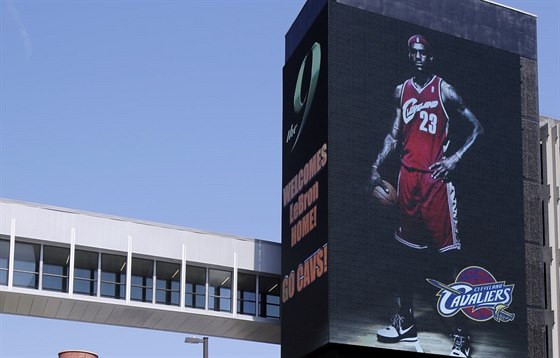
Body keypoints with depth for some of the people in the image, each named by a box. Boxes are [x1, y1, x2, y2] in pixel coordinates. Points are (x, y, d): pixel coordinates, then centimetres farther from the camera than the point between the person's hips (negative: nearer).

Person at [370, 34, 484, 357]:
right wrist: (377, 167, 6)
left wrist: (455, 159, -13)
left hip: (436, 177, -5)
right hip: (408, 176, 5)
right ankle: (406, 322, 22)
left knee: (449, 253, -6)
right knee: (409, 250, 12)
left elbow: (477, 128, -2)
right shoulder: (401, 91, 12)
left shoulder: (445, 91, -3)